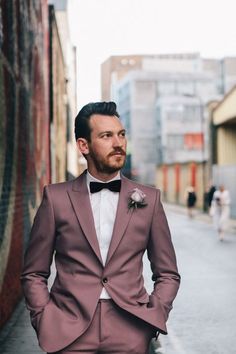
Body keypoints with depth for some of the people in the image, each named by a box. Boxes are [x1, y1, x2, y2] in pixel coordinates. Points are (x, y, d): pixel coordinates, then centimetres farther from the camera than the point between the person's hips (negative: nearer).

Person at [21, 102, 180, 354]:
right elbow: (34, 274, 6)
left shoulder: (148, 199, 5)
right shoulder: (56, 198, 2)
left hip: (130, 333, 1)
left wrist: (153, 318, -2)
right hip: (70, 333, -1)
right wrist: (45, 321, -5)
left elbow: (167, 274, 11)